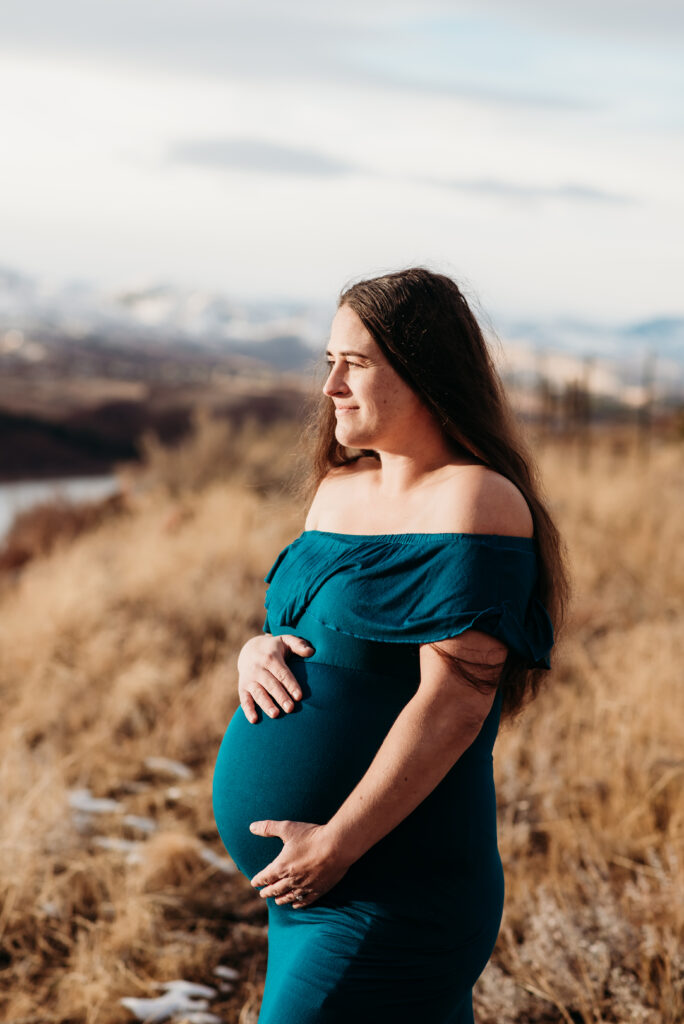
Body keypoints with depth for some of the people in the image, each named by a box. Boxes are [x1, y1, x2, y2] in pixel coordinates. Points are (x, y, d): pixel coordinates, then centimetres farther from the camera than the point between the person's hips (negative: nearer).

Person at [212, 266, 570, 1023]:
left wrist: (336, 844, -20)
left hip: (389, 898, -8)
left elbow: (453, 703, -20)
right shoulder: (337, 488, 11)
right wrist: (257, 652, -3)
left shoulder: (475, 502, -14)